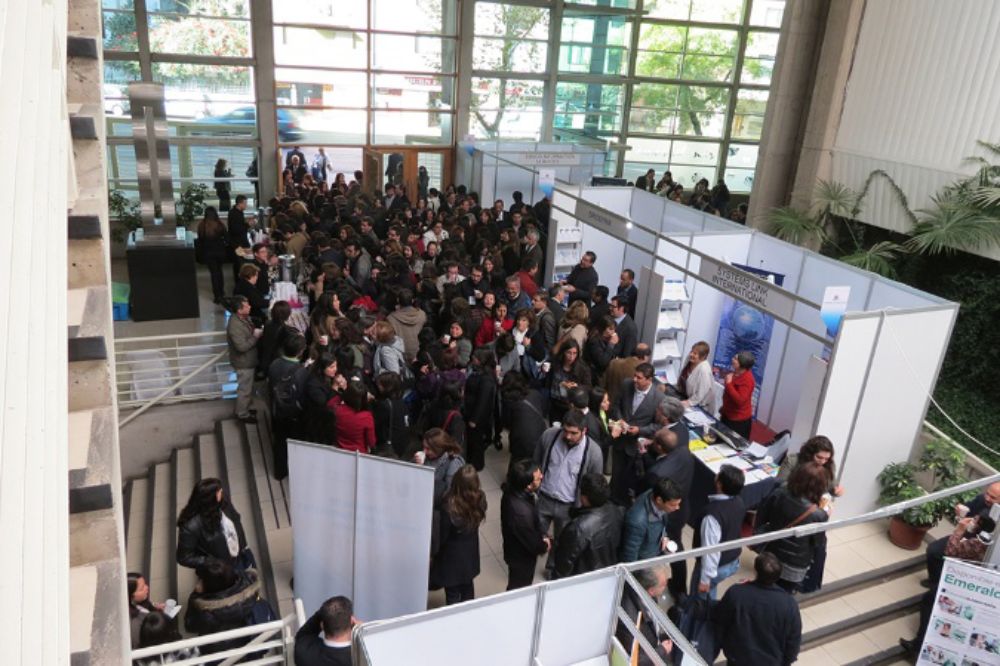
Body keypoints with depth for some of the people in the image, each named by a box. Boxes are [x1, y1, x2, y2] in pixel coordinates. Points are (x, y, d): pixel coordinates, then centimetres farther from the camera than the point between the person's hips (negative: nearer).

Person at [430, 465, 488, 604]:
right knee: (467, 587, 30)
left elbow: (443, 535, -20)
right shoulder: (480, 499, -21)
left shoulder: (449, 506, -35)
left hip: (452, 556, -5)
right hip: (471, 552, 5)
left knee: (452, 593, 18)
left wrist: (434, 553, -3)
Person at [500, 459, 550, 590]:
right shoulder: (521, 511, -43)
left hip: (516, 550, 8)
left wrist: (543, 535, -7)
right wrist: (544, 547, -6)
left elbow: (535, 517, 2)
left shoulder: (514, 491, -17)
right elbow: (532, 541, -26)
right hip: (521, 557, -7)